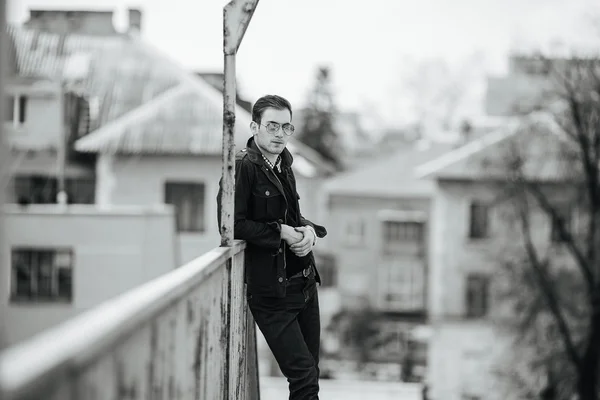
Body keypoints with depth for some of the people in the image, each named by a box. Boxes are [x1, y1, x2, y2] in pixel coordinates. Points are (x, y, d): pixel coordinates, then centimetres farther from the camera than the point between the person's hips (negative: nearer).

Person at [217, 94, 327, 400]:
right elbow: (231, 225, -19)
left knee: (310, 375, 11)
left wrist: (308, 231, 0)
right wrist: (282, 233, -17)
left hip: (304, 281, 8)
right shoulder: (242, 166, -12)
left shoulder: (283, 164, 13)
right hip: (271, 291, -8)